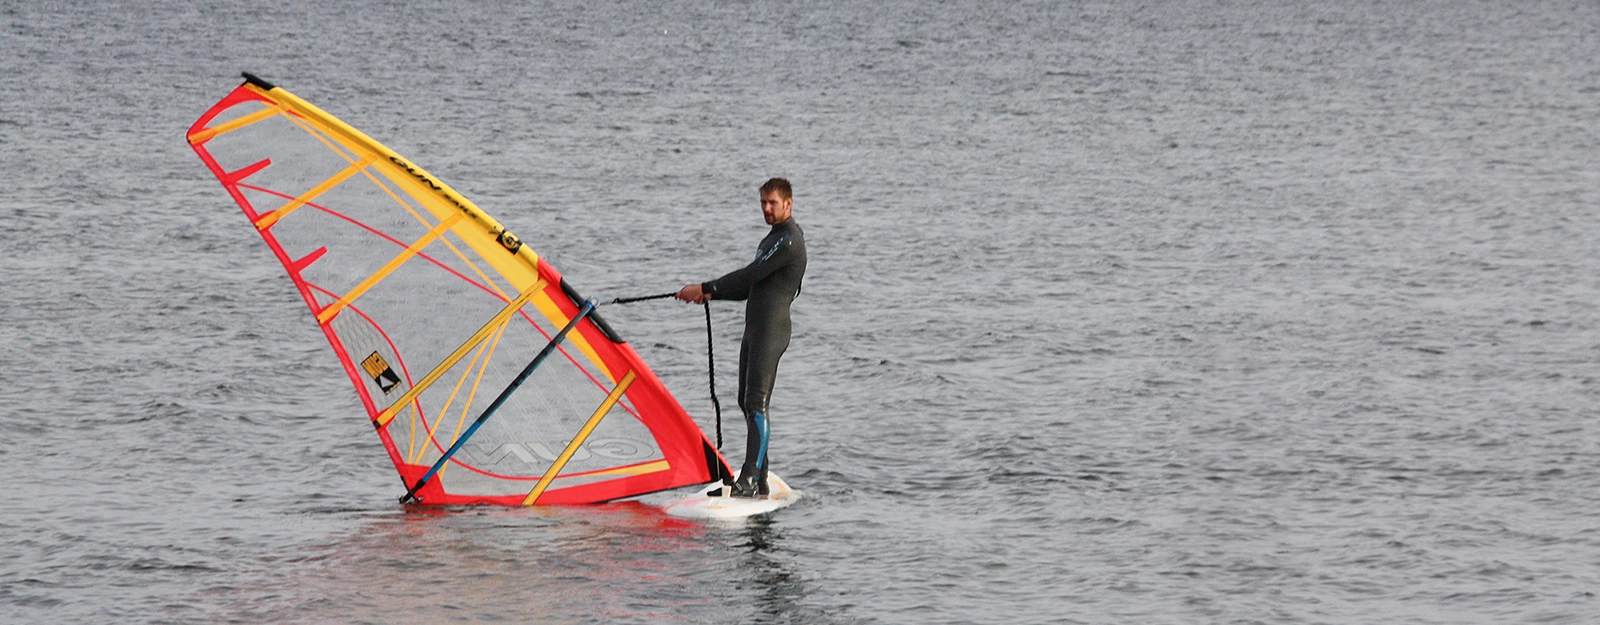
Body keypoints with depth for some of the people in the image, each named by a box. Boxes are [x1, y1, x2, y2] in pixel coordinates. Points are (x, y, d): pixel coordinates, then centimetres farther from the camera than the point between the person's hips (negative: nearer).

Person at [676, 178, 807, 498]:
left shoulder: (789, 241, -10)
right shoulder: (771, 240, 24)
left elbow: (750, 276, -15)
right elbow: (750, 288, 25)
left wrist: (704, 288, -10)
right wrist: (711, 294, 11)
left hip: (771, 330, -11)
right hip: (754, 329, 11)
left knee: (756, 403, -16)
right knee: (746, 402, 9)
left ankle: (750, 480, -21)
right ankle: (759, 480, 11)